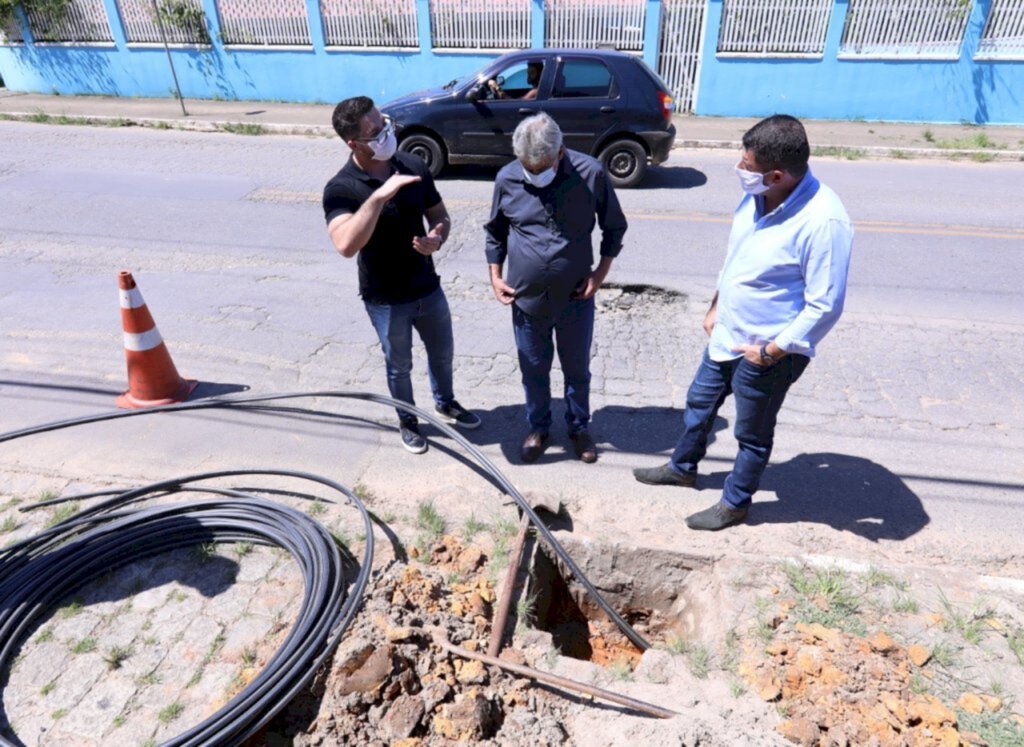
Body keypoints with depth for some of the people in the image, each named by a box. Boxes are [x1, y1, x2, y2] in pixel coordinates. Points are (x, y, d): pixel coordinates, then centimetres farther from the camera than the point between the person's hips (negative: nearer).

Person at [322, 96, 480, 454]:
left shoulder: (414, 167, -6)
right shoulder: (341, 189, -20)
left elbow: (440, 216, 4)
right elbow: (346, 245, -36)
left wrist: (437, 238, -19)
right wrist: (378, 196, -42)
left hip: (428, 287, 4)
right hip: (386, 299, -4)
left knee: (443, 353, 23)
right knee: (399, 365, 17)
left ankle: (445, 403, 51)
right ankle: (407, 421, 42)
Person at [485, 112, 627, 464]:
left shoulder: (591, 173, -13)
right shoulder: (507, 178, -8)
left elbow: (614, 227, 0)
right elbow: (495, 231, 7)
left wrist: (601, 272, -8)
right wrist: (495, 276, 1)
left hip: (575, 298, -1)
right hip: (526, 298, 1)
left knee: (577, 369, 16)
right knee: (533, 370, 17)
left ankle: (579, 428, 39)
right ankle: (538, 428, 40)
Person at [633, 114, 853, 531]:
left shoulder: (823, 221, -28)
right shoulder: (757, 197, -6)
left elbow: (825, 306, -24)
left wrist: (772, 352, -20)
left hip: (768, 351, -8)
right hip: (727, 335, 8)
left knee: (753, 435, 14)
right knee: (699, 402, 24)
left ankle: (735, 503, 37)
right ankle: (682, 467, 49)